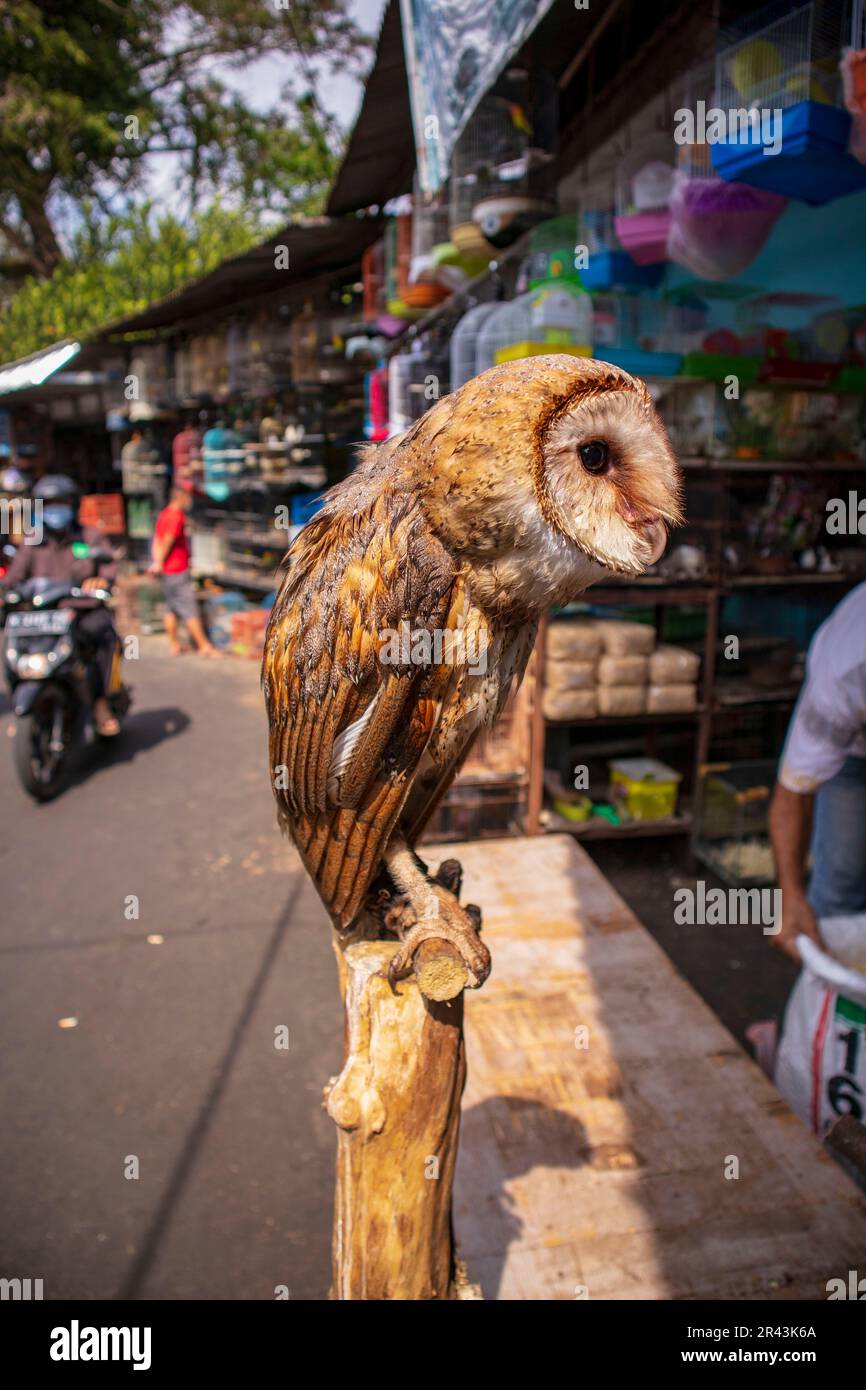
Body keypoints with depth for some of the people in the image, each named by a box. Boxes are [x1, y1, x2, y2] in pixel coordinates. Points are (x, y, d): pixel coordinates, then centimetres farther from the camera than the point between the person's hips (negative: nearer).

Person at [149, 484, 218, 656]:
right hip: (179, 571, -9)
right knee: (190, 610, -5)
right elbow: (168, 540, -20)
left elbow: (157, 540, 11)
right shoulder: (177, 516, -16)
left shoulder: (164, 514, 14)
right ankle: (204, 646, -1)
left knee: (171, 609, 13)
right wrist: (159, 563, -11)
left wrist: (157, 561, 5)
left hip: (167, 571, 9)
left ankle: (174, 645, 19)